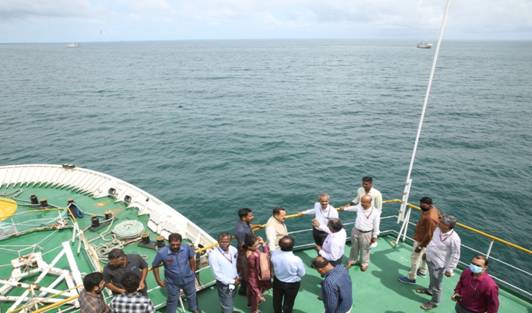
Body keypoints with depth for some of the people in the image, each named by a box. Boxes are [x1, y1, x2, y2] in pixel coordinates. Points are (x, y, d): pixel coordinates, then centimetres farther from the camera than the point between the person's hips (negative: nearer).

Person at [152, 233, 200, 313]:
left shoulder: (187, 248, -25)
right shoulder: (162, 252, -31)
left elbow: (192, 258, -3)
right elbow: (155, 266, -13)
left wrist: (193, 271, 5)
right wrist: (158, 280, -8)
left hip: (188, 279, 3)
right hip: (172, 282, -3)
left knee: (191, 295, 30)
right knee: (172, 300, 21)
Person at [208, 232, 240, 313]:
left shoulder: (233, 250, -6)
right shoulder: (213, 255, -24)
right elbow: (217, 274, -21)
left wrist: (237, 276, -9)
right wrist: (232, 281, -18)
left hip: (234, 283, 6)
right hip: (224, 285, -5)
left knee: (229, 305, 24)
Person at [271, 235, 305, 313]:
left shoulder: (274, 254, -26)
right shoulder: (296, 260, -36)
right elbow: (302, 274, -18)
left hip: (277, 281, 4)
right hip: (292, 284, -3)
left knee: (277, 300, 30)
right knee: (288, 303, 22)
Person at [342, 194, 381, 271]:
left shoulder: (375, 212, -23)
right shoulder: (359, 206, -11)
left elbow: (376, 226, -11)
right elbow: (353, 208, 15)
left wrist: (374, 237, -5)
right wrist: (344, 208, 28)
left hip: (366, 234, -4)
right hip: (355, 231, 4)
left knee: (364, 250, 16)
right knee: (354, 247, 22)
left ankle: (364, 264, 41)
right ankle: (352, 260, 46)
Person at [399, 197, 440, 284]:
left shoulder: (430, 217, -36)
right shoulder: (433, 208, -6)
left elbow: (429, 235, -30)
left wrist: (420, 246, -21)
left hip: (422, 240, -10)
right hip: (422, 238, 10)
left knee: (415, 258, 4)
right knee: (424, 255, 28)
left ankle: (411, 278, 17)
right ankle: (422, 271, 49)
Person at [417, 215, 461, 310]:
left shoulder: (454, 239, -30)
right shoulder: (438, 229, -10)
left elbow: (455, 256, -20)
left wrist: (449, 269, -14)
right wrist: (427, 252, 19)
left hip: (438, 264, -7)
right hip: (429, 259, 7)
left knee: (436, 284, 13)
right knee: (432, 278, 32)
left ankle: (434, 302, 35)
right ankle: (430, 290, 57)